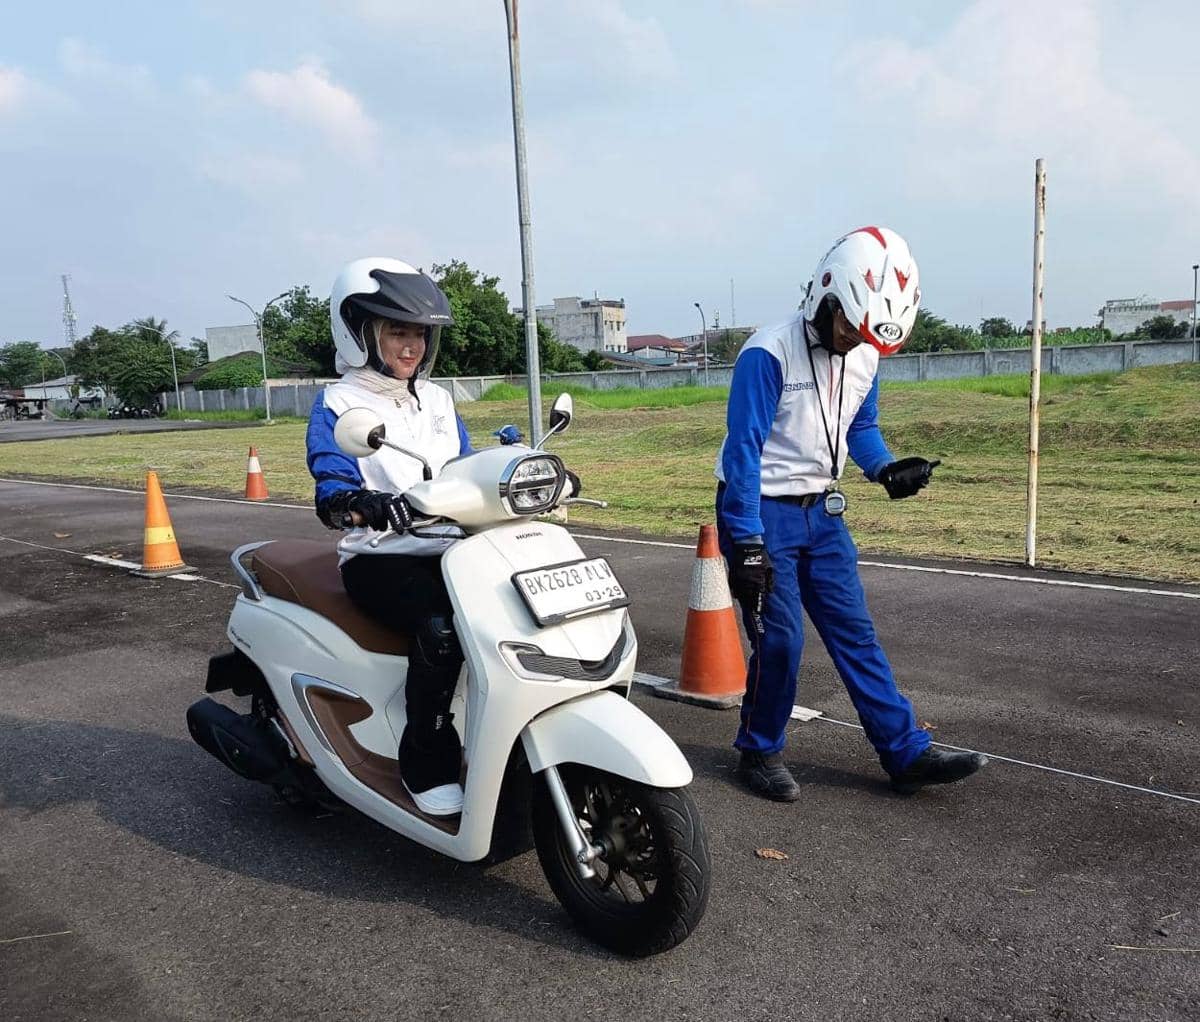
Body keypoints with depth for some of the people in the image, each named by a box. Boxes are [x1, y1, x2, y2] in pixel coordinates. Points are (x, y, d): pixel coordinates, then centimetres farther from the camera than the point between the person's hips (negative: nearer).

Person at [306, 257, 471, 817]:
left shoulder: (437, 400, 17)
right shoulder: (337, 405, -1)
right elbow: (331, 487, -15)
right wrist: (363, 504, -38)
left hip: (449, 550, 6)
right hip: (378, 559, -5)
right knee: (440, 624, -34)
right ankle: (427, 764, -17)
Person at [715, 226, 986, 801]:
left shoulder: (864, 357, 3)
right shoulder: (768, 355, -20)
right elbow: (742, 451, -21)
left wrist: (885, 468, -4)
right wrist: (747, 544, -23)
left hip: (822, 512, 7)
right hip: (762, 513, -6)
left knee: (854, 633, 8)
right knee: (779, 641, -4)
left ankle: (906, 753, 14)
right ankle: (759, 753, 17)